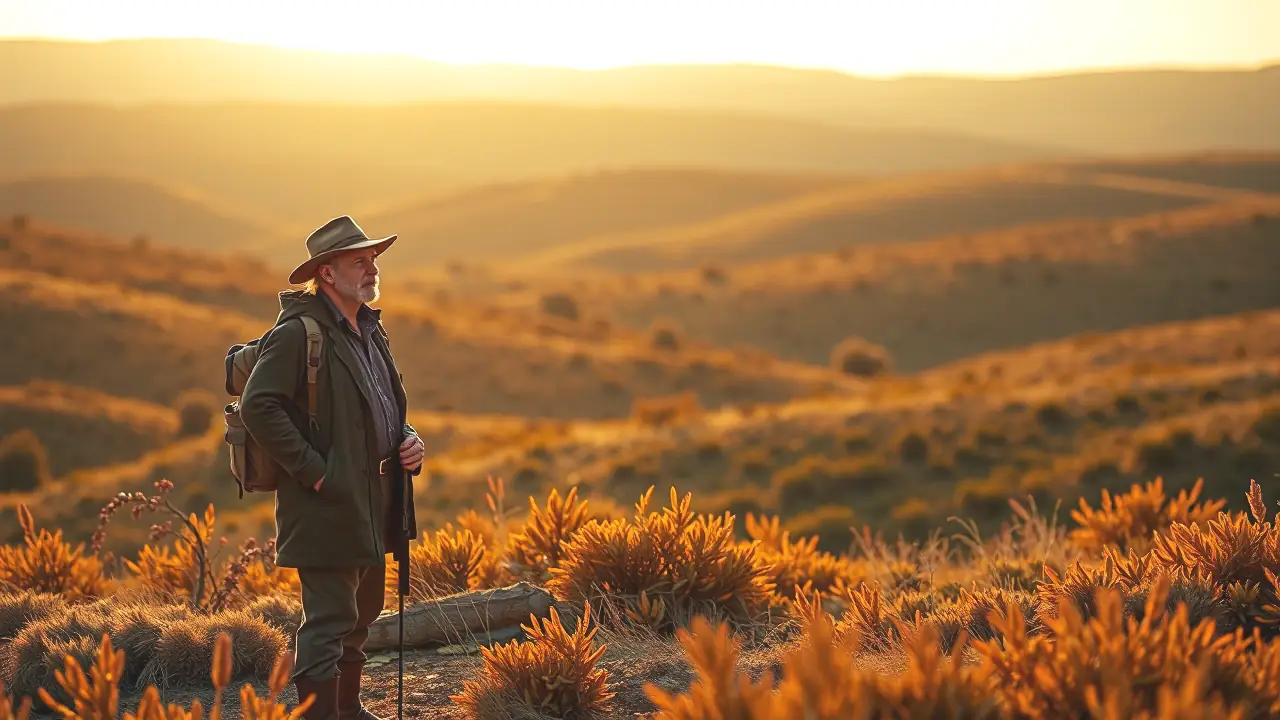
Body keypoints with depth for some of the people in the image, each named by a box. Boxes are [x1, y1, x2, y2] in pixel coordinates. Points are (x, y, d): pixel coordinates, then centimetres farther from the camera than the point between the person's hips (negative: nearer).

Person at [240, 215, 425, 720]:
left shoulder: (370, 329, 15)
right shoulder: (298, 332, -14)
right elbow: (257, 406, -22)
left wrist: (407, 439, 7)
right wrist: (312, 469, -21)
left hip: (373, 501, 9)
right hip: (328, 503, -9)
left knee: (361, 613, 20)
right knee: (329, 619, -8)